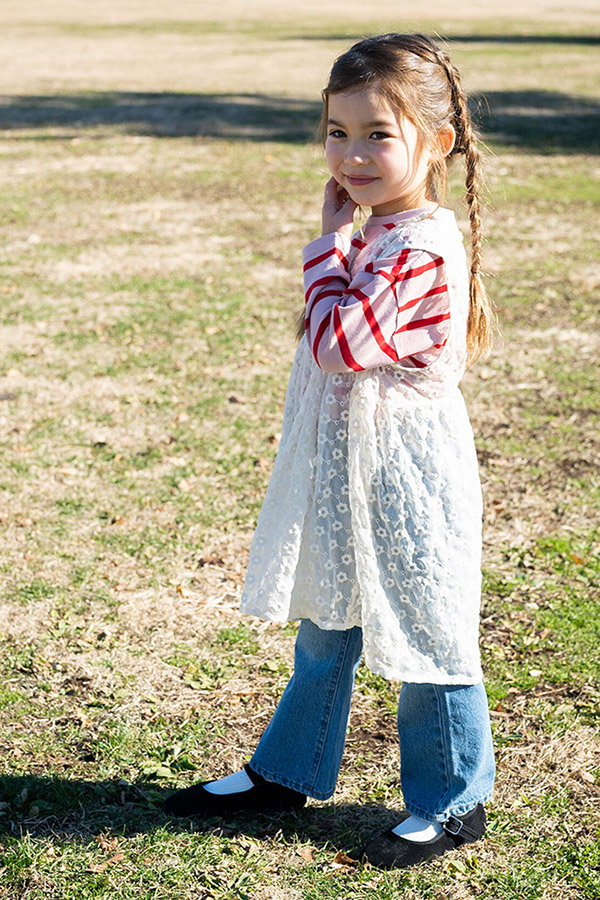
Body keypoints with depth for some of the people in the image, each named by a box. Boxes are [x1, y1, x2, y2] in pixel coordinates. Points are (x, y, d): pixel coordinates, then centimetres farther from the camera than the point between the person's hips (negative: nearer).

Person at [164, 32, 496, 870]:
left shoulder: (421, 246, -23)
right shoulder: (381, 234, 9)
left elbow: (337, 341, -25)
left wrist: (328, 243, -17)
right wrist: (339, 243, 8)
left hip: (403, 479, -10)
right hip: (349, 472, 10)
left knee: (423, 639, 6)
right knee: (325, 629, 22)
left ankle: (452, 802, 24)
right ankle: (289, 770, 38)